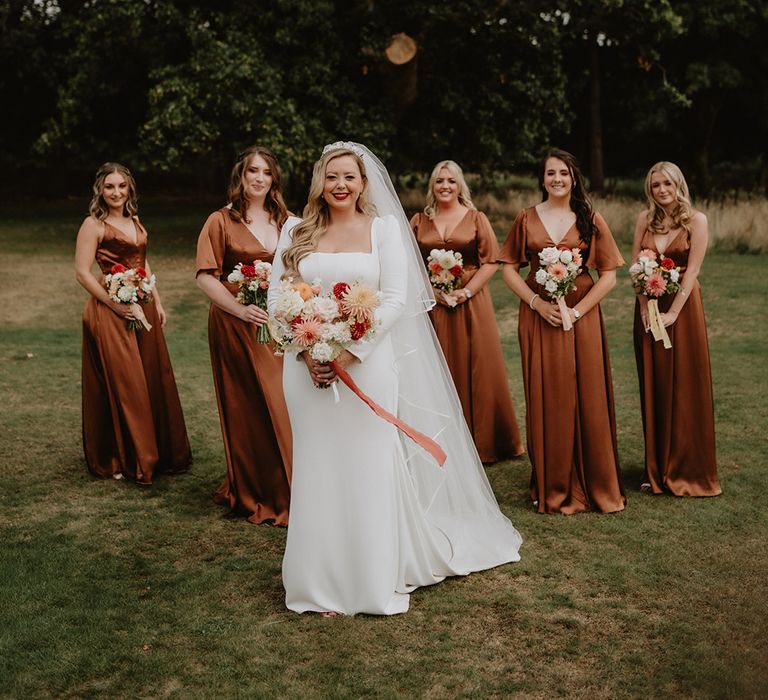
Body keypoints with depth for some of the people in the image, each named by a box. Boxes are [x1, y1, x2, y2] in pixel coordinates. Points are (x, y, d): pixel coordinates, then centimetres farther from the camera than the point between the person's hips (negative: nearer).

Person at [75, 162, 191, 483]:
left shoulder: (134, 221, 13)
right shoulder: (93, 224, -9)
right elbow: (82, 272, -14)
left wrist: (157, 303, 14)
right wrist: (117, 306, -18)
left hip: (144, 309, 7)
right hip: (111, 313, -7)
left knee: (154, 380, 11)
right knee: (122, 384, -2)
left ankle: (160, 452, 26)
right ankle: (124, 460, 11)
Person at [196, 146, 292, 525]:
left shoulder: (284, 222, 12)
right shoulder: (221, 221, -1)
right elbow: (205, 277, -7)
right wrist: (241, 309, -19)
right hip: (236, 327, -3)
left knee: (284, 405, 2)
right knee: (247, 410, 2)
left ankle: (286, 490, 18)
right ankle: (253, 495, 15)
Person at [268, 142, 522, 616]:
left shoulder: (383, 228, 3)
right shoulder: (297, 231, 8)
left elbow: (396, 298, -6)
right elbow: (277, 296, 4)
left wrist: (350, 352, -14)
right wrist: (307, 350, -11)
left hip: (368, 363, -2)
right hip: (309, 365, 2)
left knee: (370, 470, 3)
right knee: (318, 473, 7)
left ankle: (376, 580, 18)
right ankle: (323, 582, 19)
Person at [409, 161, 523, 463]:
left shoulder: (476, 219, 5)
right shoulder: (419, 221, 10)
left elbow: (491, 261, -1)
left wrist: (466, 291, -12)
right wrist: (432, 290, -9)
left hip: (471, 303, -1)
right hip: (432, 304, 1)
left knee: (478, 370, 1)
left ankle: (484, 441, 13)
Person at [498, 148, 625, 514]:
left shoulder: (591, 221, 4)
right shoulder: (527, 219, 6)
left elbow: (609, 275, 0)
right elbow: (509, 269, 6)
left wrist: (577, 311, -11)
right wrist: (537, 303, -9)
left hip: (582, 317, -1)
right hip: (539, 318, 1)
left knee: (587, 399, 1)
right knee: (545, 401, 3)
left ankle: (594, 484, 15)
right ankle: (552, 487, 15)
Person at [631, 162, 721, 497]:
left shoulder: (696, 220, -4)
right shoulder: (645, 219, 8)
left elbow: (692, 270, -10)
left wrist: (672, 313, -17)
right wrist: (645, 309, -9)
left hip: (683, 308, -4)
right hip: (648, 307, 4)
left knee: (686, 388, -1)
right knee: (654, 389, 6)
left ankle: (687, 470, 9)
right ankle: (657, 471, 14)